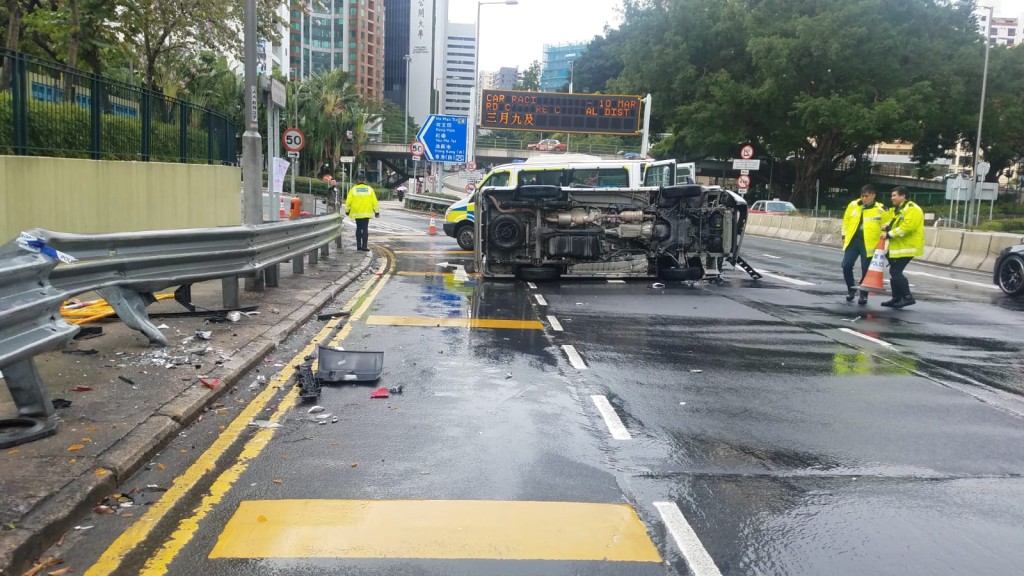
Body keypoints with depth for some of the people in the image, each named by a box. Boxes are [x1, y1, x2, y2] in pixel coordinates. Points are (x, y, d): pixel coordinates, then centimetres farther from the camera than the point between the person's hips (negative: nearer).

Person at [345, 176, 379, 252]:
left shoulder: (353, 189, 0)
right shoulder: (369, 189, 1)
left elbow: (348, 201, -1)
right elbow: (374, 201, 0)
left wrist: (347, 210, 11)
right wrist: (377, 211, 7)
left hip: (356, 213, 1)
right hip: (366, 213, -1)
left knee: (358, 228, 13)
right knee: (365, 229, 0)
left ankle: (358, 245, 14)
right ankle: (364, 246, -6)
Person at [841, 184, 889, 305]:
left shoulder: (880, 209, -4)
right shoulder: (853, 205, 5)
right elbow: (846, 221, 14)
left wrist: (883, 235, -6)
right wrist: (844, 236, 14)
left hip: (869, 244, -3)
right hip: (852, 241, 3)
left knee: (866, 270, 0)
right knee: (846, 265, -4)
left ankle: (864, 294, 14)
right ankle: (851, 288, 19)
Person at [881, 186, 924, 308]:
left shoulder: (912, 209, -15)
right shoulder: (898, 209, 17)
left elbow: (907, 227, -26)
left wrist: (889, 234, -21)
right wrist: (888, 226, 3)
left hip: (907, 247, -10)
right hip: (898, 247, 10)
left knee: (896, 272, -12)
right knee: (894, 272, 12)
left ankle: (908, 297, -7)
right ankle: (896, 298, 19)